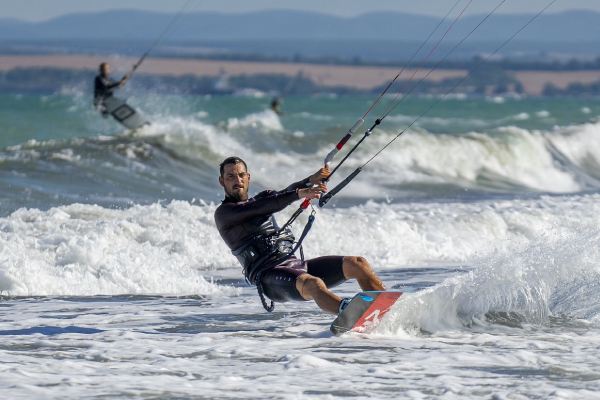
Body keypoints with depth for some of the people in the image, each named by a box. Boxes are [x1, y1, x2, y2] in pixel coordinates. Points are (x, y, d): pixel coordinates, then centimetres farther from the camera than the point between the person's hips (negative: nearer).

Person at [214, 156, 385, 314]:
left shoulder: (263, 198, 26)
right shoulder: (224, 212, 2)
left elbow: (286, 193, 8)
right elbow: (261, 208, -14)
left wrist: (311, 180, -14)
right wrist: (299, 193, -26)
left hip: (294, 264, 8)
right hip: (268, 275, -8)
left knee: (357, 264, -6)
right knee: (313, 284, -38)